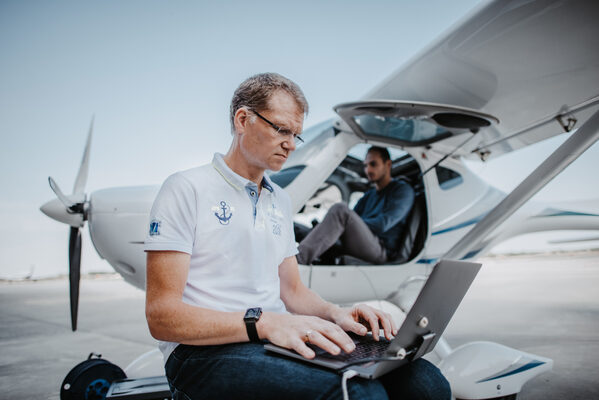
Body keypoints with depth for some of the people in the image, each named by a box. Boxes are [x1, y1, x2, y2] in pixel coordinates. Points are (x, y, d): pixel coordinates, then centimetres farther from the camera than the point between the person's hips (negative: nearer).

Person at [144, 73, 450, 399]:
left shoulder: (280, 201, 20)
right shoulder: (186, 189, -3)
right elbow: (162, 316, -11)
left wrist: (334, 313, 1)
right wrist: (263, 323, -24)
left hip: (280, 338, 7)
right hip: (207, 351, -6)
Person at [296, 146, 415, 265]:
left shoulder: (403, 190, 8)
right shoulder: (369, 195, 31)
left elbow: (382, 225, -7)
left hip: (380, 251, -8)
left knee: (341, 210, -29)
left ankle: (298, 259, -44)